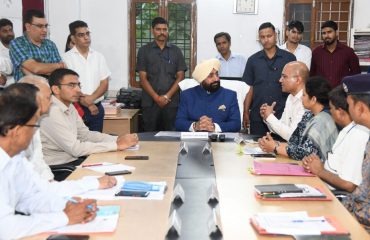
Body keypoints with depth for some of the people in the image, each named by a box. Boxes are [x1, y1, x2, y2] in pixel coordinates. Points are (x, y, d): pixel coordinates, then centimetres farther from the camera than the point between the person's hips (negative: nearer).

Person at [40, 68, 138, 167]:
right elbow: (75, 148, -24)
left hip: (71, 159, 8)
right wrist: (117, 145, -23)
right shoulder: (52, 113, -21)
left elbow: (85, 134, 10)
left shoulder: (70, 107, 7)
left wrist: (118, 139, -5)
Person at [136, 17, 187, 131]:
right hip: (150, 102, -1)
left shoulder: (176, 51, 10)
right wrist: (157, 97, -10)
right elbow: (143, 78, 1)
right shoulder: (144, 50, 6)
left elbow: (180, 76, 5)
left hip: (172, 102, 1)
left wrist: (167, 96, -8)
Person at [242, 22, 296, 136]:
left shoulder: (289, 58, 1)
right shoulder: (253, 60, 7)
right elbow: (249, 88, 8)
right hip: (257, 116, 2)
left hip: (282, 114, -2)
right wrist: (246, 112, 3)